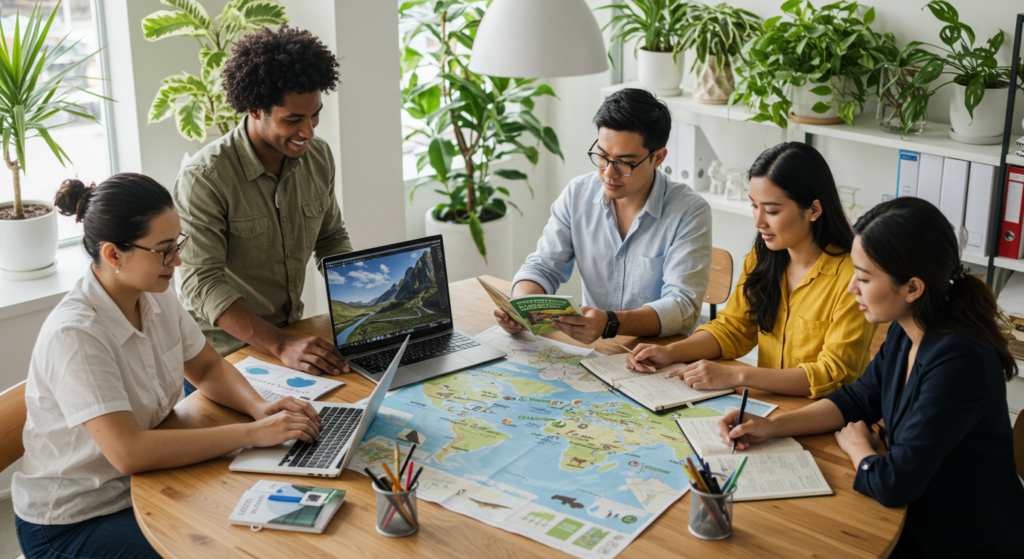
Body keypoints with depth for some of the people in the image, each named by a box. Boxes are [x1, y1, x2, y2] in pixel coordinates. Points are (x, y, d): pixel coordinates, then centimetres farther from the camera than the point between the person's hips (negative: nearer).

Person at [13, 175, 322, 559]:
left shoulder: (155, 298, -4)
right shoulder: (73, 335, -28)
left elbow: (207, 368, 10)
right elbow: (127, 451, -35)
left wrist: (260, 408, -12)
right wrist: (252, 433, -33)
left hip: (143, 483, 7)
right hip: (74, 524, -7)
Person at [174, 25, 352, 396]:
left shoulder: (318, 157, 1)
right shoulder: (204, 178, -19)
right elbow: (201, 283, -23)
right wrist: (280, 346, -33)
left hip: (291, 334, 5)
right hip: (221, 355, -5)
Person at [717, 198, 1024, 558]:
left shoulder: (960, 361, -31)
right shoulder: (907, 332, -4)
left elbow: (892, 484, -28)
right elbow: (858, 400, 11)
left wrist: (857, 447, -6)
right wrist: (772, 427, -1)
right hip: (917, 522, 7)